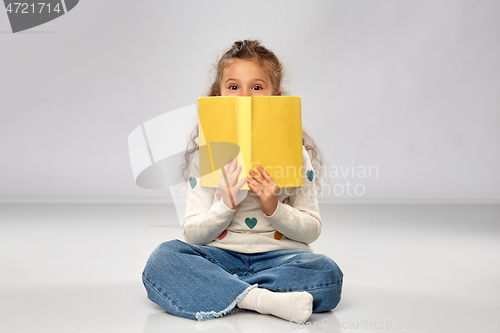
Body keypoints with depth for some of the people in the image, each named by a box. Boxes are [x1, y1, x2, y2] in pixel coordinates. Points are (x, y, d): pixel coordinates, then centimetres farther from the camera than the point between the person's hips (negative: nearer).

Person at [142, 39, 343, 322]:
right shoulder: (206, 155, 4)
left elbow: (312, 230, 3)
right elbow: (192, 234, 1)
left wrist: (273, 208, -14)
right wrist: (225, 206, -17)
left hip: (278, 256, 0)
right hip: (220, 256, 0)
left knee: (326, 273, -30)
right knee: (163, 259, -27)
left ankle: (219, 293, -24)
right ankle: (263, 300, -35)